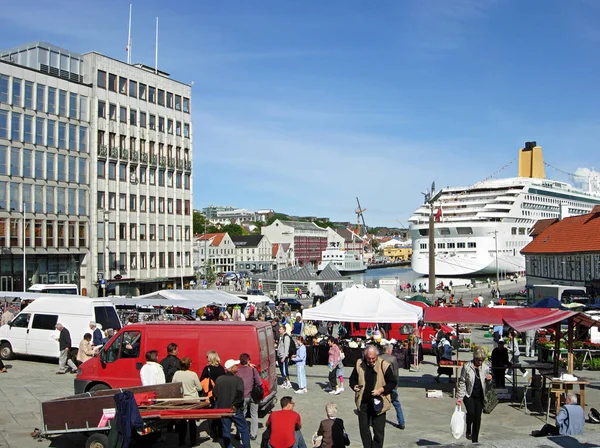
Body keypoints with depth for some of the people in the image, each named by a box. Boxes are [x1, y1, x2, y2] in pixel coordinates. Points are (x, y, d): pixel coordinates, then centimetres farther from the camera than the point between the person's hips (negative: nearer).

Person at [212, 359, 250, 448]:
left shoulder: (219, 379, -2)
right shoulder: (238, 380, -14)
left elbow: (215, 393, 0)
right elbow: (240, 394, -24)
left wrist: (218, 405, 11)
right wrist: (235, 405, -13)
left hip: (222, 409, 4)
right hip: (235, 410, -4)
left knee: (226, 431, 12)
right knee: (244, 430, 9)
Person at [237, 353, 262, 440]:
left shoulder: (238, 371, -8)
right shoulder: (253, 370, -12)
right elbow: (259, 383, -9)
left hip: (243, 396, 1)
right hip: (253, 395, -1)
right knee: (254, 415, 12)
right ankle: (253, 435, 14)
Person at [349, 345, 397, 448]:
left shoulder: (384, 365, -9)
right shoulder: (359, 364, 1)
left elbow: (393, 383, -3)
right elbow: (353, 379, 13)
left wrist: (381, 390, -17)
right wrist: (354, 386, -8)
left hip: (378, 403, -3)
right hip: (363, 402, 3)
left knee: (379, 431, 4)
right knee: (363, 428, 12)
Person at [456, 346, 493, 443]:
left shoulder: (486, 368, 2)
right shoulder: (467, 367, -9)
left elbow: (488, 386, 12)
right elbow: (461, 382, -5)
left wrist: (489, 380, -11)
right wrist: (460, 397, -11)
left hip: (479, 396, 3)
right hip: (468, 395, -3)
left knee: (478, 417, 3)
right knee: (471, 413, -24)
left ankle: (475, 440, 17)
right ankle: (468, 431, 4)